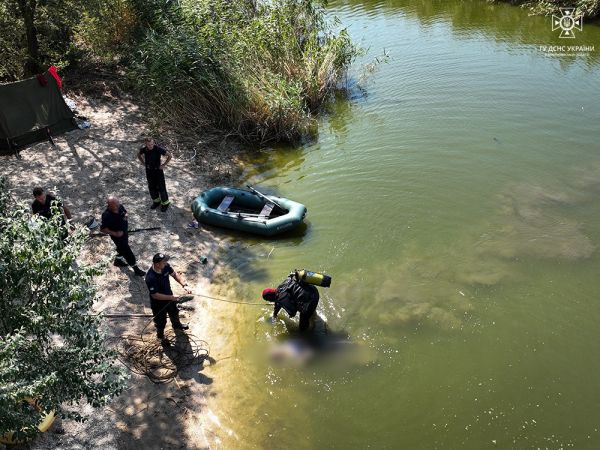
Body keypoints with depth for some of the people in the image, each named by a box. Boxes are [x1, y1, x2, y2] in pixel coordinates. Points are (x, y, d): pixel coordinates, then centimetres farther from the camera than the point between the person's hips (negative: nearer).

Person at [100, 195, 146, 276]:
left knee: (122, 247, 31)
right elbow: (102, 229, -24)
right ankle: (136, 269, 24)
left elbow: (125, 212, 7)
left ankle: (118, 260, 58)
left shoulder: (120, 206, -16)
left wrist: (125, 215, -16)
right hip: (117, 236, -7)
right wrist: (115, 233, -27)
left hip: (124, 232, 7)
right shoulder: (106, 215, -34)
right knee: (128, 253, 5)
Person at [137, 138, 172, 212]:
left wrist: (163, 165, -13)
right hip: (149, 171, 4)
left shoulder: (158, 149, -24)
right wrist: (144, 163, 4)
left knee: (161, 187, 4)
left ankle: (165, 203, 20)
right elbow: (139, 155, 12)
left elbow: (169, 155, -15)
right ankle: (156, 201, 34)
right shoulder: (144, 149, -12)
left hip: (158, 170, -4)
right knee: (151, 187, 15)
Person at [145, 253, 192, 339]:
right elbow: (155, 295, -32)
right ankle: (161, 336, 51)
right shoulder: (151, 278, -41)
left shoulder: (165, 266, -22)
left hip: (169, 297, 7)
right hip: (158, 304, -6)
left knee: (174, 313, 33)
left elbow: (174, 274, -5)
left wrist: (184, 285, -16)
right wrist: (171, 297, -28)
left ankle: (176, 325, 65)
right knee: (161, 321, 20)